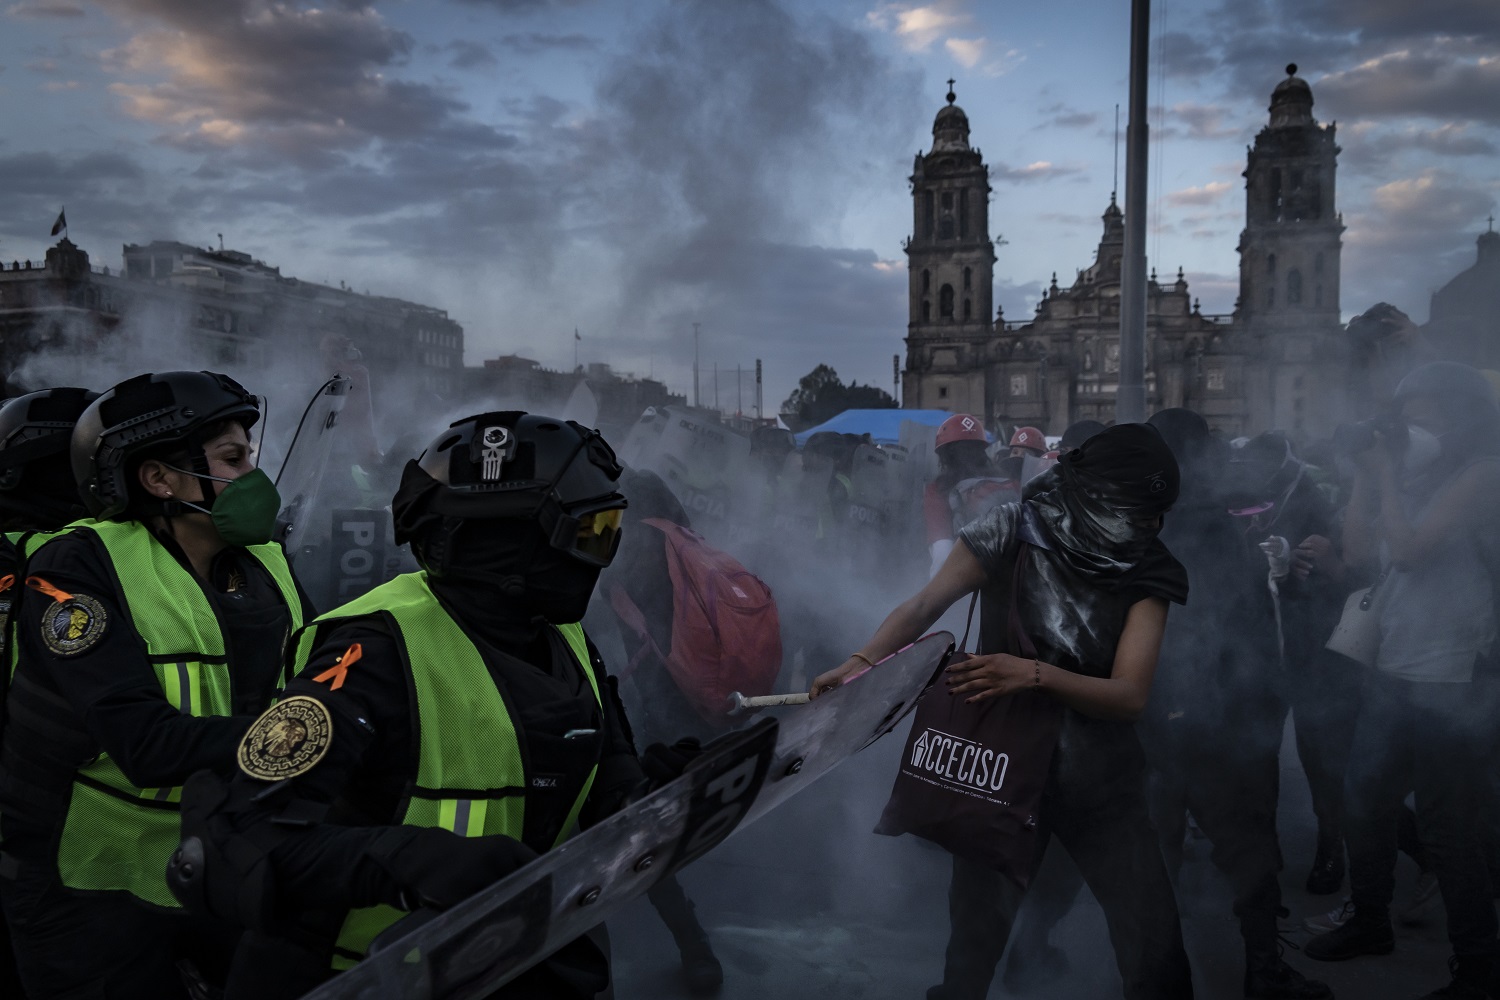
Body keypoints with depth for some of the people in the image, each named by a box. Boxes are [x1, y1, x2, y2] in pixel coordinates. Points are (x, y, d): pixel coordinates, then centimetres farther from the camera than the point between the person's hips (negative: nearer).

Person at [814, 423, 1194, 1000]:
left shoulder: (1147, 570, -5)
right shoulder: (1015, 530, -8)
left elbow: (1130, 694, -14)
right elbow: (924, 606, -14)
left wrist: (1035, 675, -31)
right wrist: (863, 661, -33)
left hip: (1100, 782, 1)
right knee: (976, 937, 6)